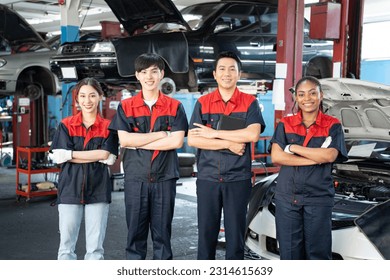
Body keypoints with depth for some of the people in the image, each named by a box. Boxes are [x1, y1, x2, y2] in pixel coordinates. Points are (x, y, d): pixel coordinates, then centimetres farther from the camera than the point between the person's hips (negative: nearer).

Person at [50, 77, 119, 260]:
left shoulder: (108, 127, 6)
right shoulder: (66, 125, 7)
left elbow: (108, 157, -7)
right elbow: (59, 156, -5)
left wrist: (72, 154, -8)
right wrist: (97, 156, -9)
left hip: (98, 190, 0)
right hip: (70, 189, 0)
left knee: (95, 247, 3)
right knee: (66, 245, 2)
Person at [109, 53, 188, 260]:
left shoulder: (174, 107, 5)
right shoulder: (126, 106, 7)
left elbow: (177, 141, -8)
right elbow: (124, 140, -6)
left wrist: (139, 143, -9)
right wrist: (161, 134, -8)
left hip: (165, 178, 0)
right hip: (135, 178, 0)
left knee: (162, 232, 6)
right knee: (135, 232, 4)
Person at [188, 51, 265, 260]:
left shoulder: (249, 102, 3)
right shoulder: (203, 103, 5)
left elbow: (253, 134, -13)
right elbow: (192, 139, -5)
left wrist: (214, 133, -12)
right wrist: (229, 144, -12)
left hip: (238, 178, -1)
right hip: (207, 178, 1)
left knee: (235, 233, 6)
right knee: (206, 232, 7)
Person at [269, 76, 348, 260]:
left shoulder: (332, 125, 3)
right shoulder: (285, 124, 6)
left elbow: (330, 156, -13)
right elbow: (276, 157, -7)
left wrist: (293, 148, -9)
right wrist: (317, 158, -12)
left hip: (318, 198, -1)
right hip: (287, 196, 1)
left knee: (318, 252, 3)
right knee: (289, 251, 6)